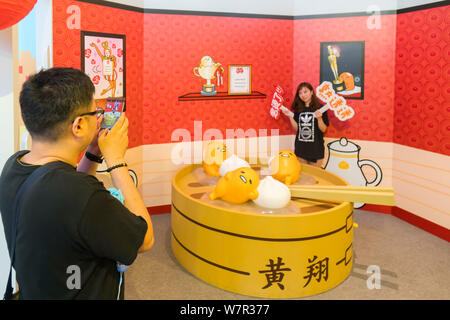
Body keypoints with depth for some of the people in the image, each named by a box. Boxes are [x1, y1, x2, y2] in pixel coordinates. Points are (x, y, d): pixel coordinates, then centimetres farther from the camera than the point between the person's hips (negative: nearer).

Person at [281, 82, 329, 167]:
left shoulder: (319, 108, -5)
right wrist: (290, 116, -3)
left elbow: (323, 129, -6)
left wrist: (319, 118, -22)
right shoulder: (298, 109, 7)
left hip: (315, 149, -4)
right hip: (301, 148, 4)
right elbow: (296, 128, 6)